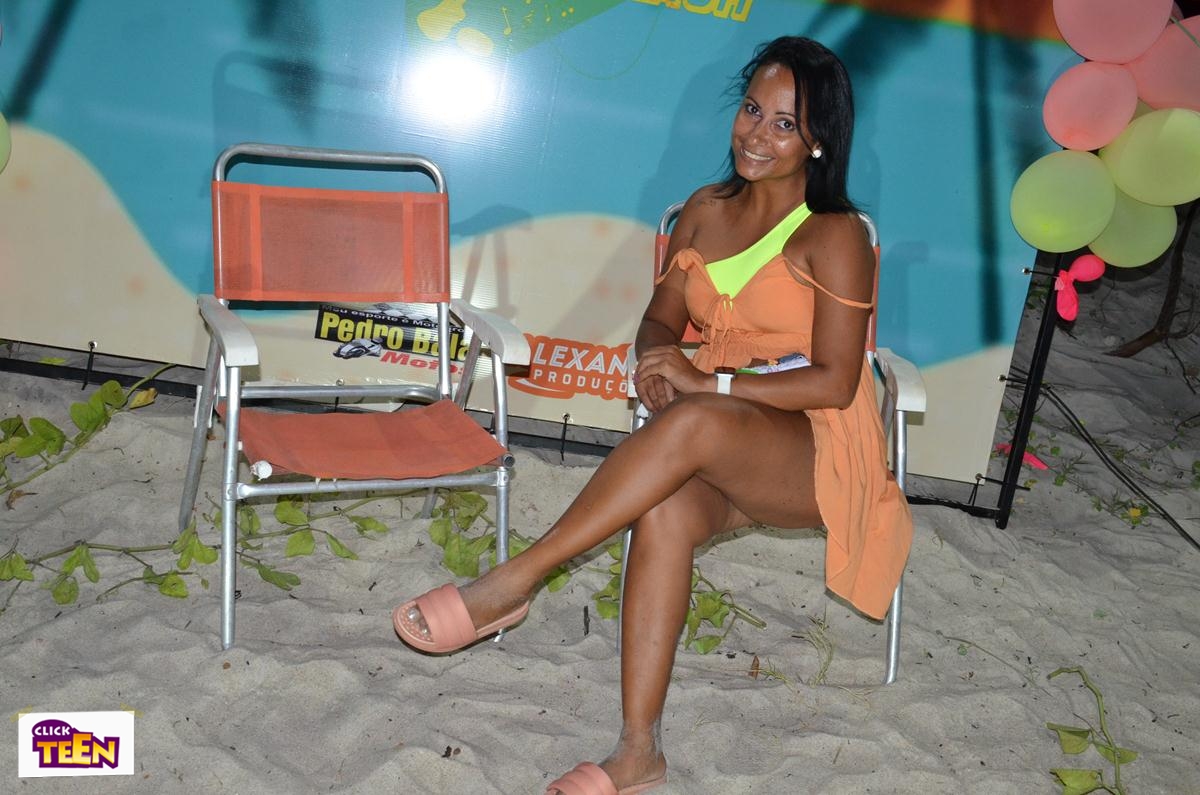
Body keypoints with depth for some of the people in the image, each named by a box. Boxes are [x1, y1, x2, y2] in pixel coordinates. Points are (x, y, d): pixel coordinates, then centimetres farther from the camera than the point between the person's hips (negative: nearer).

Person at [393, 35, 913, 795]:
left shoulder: (834, 236, -8)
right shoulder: (706, 210, 11)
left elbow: (834, 383, -13)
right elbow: (662, 317, 15)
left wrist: (708, 381, -20)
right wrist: (659, 359, -10)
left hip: (817, 454, -4)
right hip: (721, 448, 5)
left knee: (694, 423, -37)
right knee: (666, 509, -31)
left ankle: (512, 583, -32)